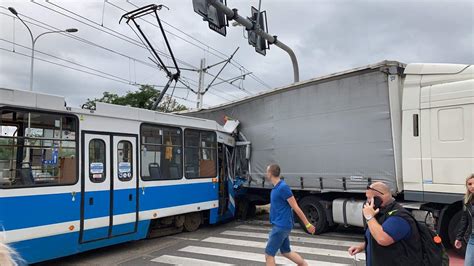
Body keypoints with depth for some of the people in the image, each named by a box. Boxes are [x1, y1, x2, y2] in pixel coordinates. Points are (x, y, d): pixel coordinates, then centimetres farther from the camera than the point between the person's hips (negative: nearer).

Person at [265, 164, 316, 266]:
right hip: (280, 225, 9)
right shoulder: (276, 187, 7)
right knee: (286, 252, 21)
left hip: (281, 226, -9)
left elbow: (296, 207, -18)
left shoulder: (283, 187, -20)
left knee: (269, 254, -1)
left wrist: (308, 224, -14)